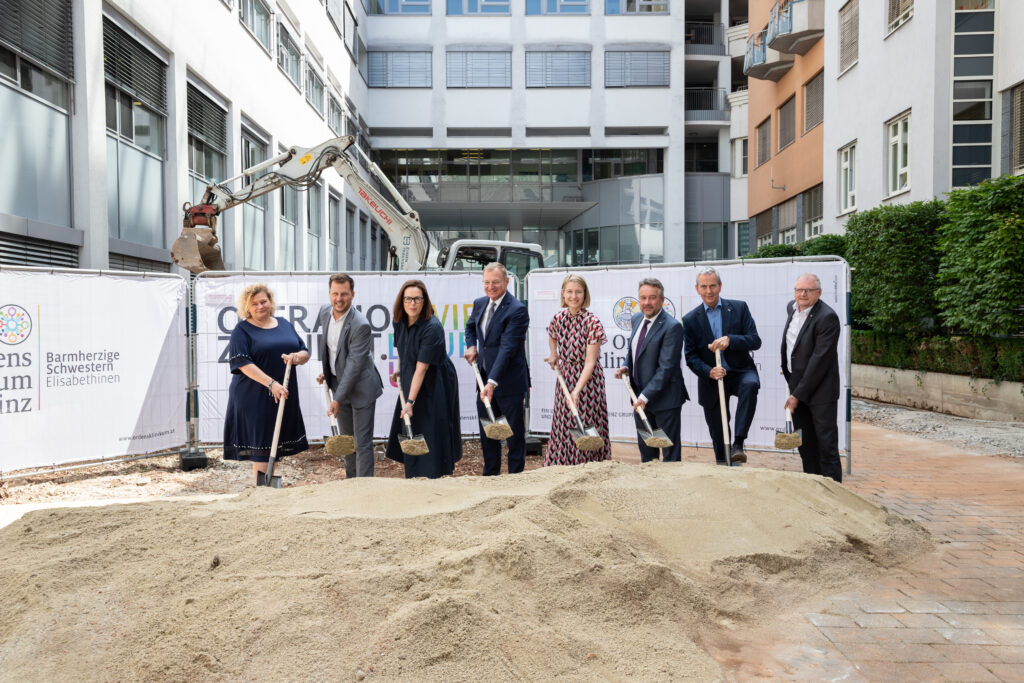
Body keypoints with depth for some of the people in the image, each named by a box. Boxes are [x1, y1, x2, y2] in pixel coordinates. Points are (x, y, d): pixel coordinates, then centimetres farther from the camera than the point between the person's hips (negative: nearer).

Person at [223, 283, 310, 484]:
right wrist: (271, 383, -24)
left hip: (284, 396, 5)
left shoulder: (284, 325, 14)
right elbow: (243, 363, -14)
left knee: (276, 445, 11)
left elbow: (305, 353, 15)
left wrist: (298, 356, -11)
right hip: (255, 398, -5)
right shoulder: (242, 330, -3)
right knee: (261, 446, -5)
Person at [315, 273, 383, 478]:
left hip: (361, 388, -7)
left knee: (363, 442, -3)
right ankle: (350, 480, 32)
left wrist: (337, 399, -24)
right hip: (337, 382, 7)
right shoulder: (324, 313, -3)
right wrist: (321, 369, 3)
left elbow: (354, 365, -25)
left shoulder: (360, 325, -25)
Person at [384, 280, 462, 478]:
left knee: (431, 432, -3)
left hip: (434, 386, -8)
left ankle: (433, 478, 11)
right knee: (408, 430, 14)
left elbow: (421, 368, -29)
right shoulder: (400, 321, -4)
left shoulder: (432, 328, -27)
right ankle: (414, 477, 30)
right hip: (410, 382, 8)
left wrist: (410, 401, -30)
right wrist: (399, 370, 7)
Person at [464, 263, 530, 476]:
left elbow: (507, 348, -24)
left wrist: (492, 382, -31)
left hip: (509, 382, -7)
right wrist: (471, 346, 7)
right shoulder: (480, 304, 7)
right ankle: (490, 475, 30)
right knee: (486, 432, 16)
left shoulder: (517, 310, -17)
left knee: (514, 433, 6)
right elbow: (470, 326, 29)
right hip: (484, 380, 7)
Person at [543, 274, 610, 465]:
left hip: (588, 380, -5)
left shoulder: (592, 322, -15)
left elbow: (590, 362, -19)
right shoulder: (559, 317, 1)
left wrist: (577, 390, -26)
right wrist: (554, 356, 13)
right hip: (565, 379, 5)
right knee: (563, 428, 9)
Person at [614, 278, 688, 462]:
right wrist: (626, 367, 1)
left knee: (670, 453, 5)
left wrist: (645, 396, -23)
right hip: (640, 397, 8)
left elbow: (666, 367, -22)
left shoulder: (672, 327, -18)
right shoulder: (636, 320, 7)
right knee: (645, 450, 18)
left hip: (664, 398, -8)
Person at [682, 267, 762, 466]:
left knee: (750, 385, -35)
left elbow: (755, 341, -7)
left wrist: (730, 340, -25)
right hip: (711, 381, 1)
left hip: (740, 372, -1)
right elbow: (691, 357, -2)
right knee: (717, 434, 6)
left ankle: (738, 444, -30)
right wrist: (709, 372, -21)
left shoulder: (739, 308, 0)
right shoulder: (690, 319, 1)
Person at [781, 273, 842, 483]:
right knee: (805, 442, 15)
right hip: (797, 383, 8)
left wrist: (797, 394, -19)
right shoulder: (791, 308, 6)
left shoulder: (827, 317, -19)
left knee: (826, 442, -2)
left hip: (820, 390, -8)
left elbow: (819, 359, -21)